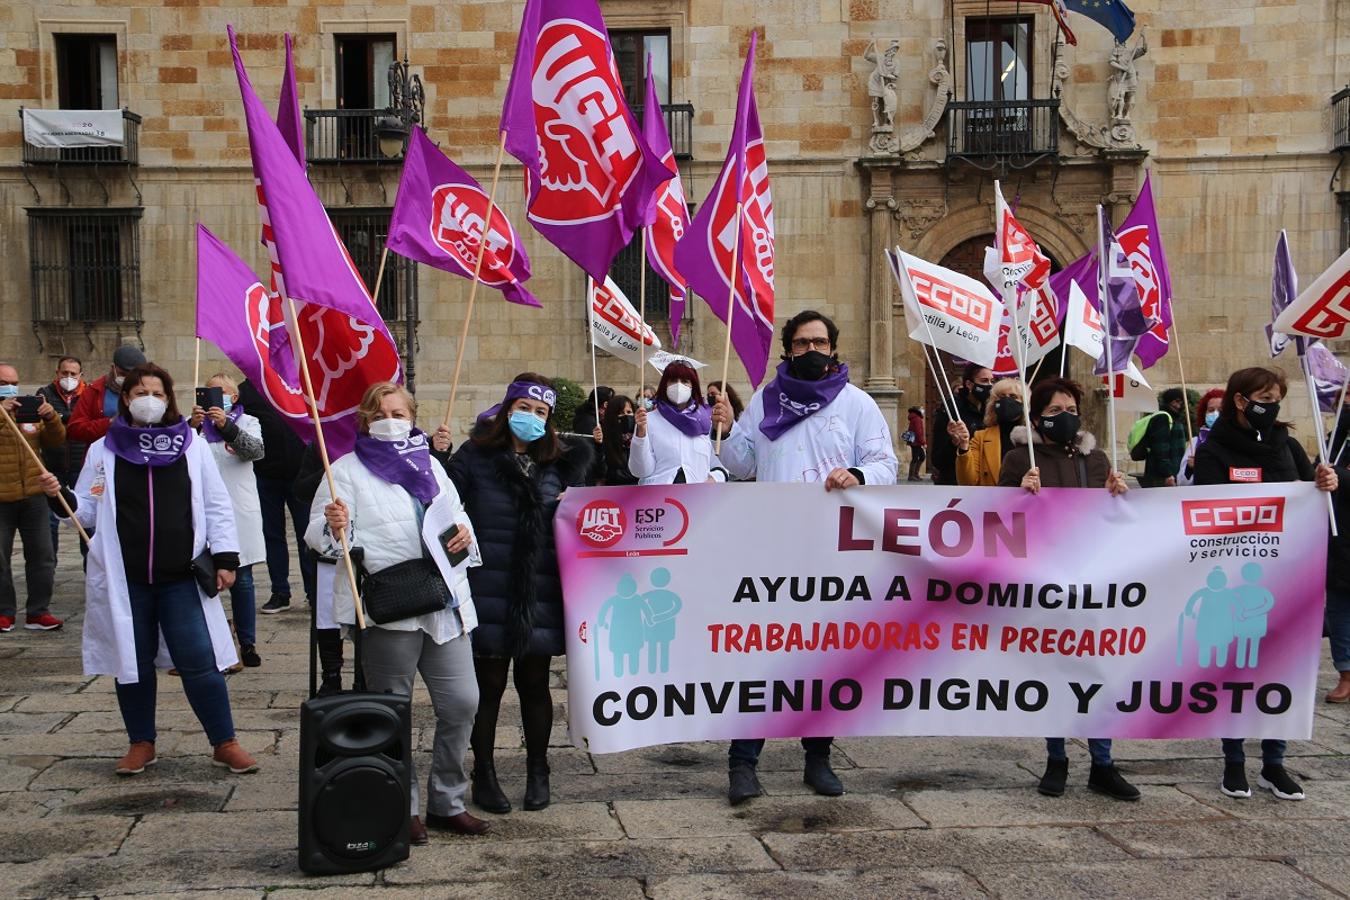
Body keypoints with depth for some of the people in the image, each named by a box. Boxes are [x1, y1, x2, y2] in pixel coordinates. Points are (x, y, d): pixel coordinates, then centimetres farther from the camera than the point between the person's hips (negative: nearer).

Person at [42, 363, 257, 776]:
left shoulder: (192, 447, 4)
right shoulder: (103, 451, 6)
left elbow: (217, 507, 4)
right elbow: (88, 510, 8)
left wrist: (225, 558, -1)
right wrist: (61, 496, -11)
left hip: (182, 579, -1)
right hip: (125, 580, 2)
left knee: (199, 661, -3)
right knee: (133, 662, 10)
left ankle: (225, 743, 8)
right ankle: (141, 743, 26)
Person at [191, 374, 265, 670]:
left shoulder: (247, 422, 10)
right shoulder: (196, 422, 10)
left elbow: (256, 450, -12)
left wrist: (226, 426, -26)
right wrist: (193, 427, -26)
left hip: (239, 510, 0)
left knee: (241, 579, 4)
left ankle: (248, 644, 11)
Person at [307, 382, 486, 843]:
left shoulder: (430, 464, 18)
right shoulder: (348, 470, 2)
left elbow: (458, 516, 25)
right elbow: (318, 535, -5)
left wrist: (464, 534, 2)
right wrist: (334, 527, -28)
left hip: (445, 602, 5)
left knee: (461, 703, 5)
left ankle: (447, 801, 21)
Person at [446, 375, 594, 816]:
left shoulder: (559, 462, 10)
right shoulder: (474, 457, -1)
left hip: (540, 593, 3)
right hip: (489, 592, -3)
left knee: (534, 682, 12)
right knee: (489, 684, 5)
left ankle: (538, 774, 27)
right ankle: (484, 776, 20)